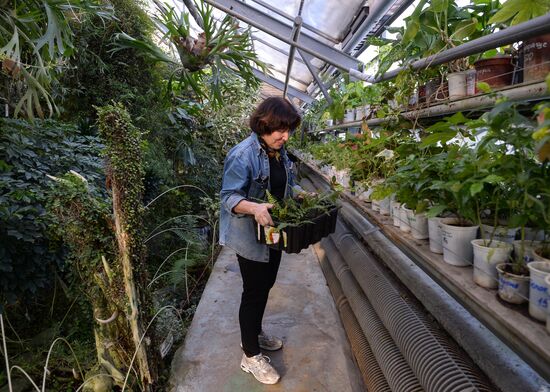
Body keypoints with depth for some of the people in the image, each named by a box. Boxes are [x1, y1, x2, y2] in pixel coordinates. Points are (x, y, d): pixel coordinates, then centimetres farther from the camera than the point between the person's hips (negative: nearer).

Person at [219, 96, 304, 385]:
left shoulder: (279, 152, 4)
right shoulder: (243, 155, -23)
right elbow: (228, 197, -24)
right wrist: (254, 208, -41)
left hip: (274, 232, 8)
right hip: (251, 237, -8)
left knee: (265, 286, 22)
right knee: (254, 291, 5)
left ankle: (254, 333, 46)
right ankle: (250, 356, 26)